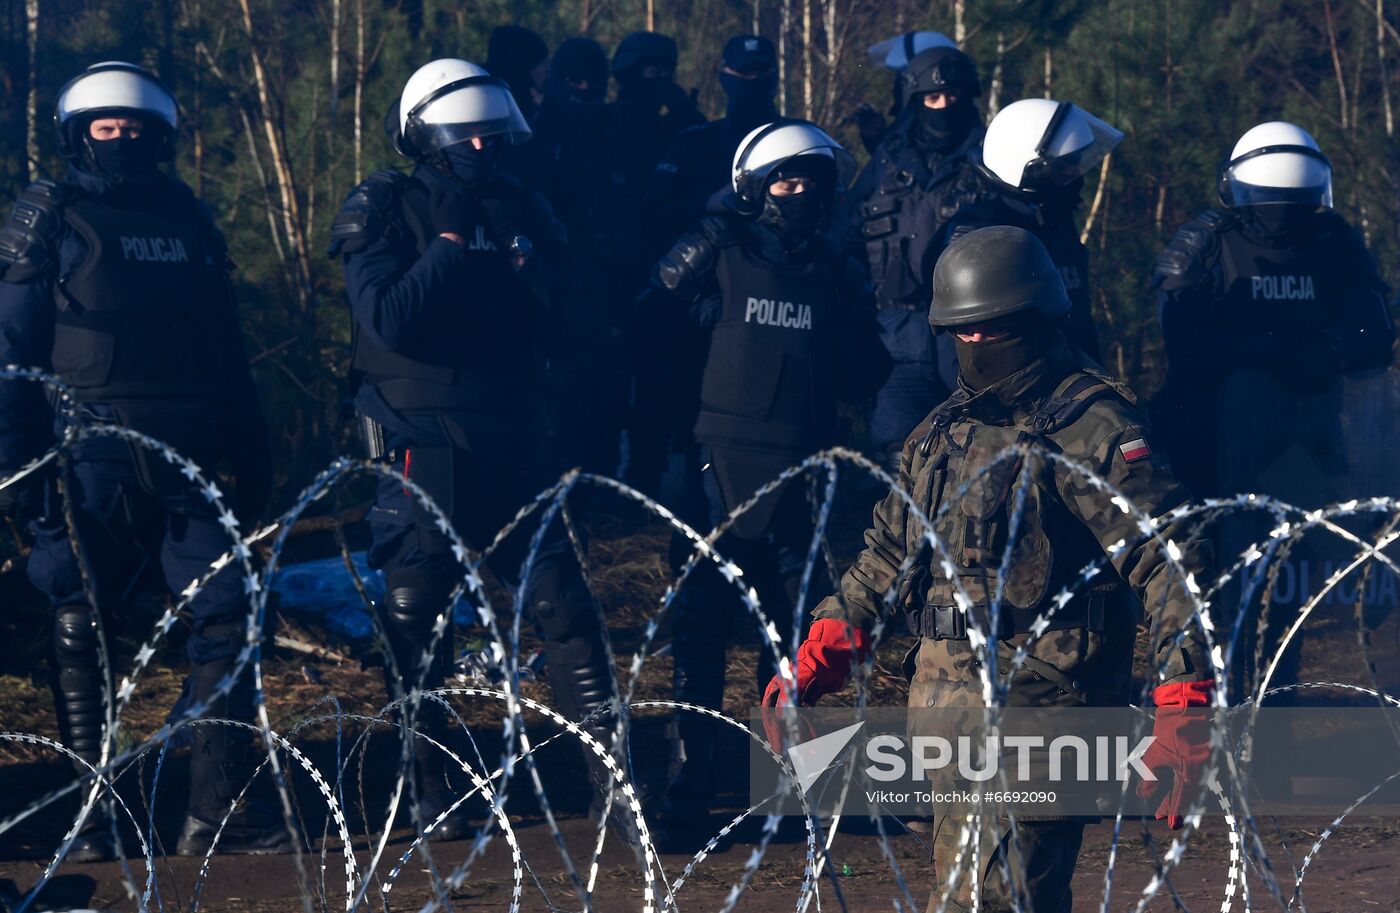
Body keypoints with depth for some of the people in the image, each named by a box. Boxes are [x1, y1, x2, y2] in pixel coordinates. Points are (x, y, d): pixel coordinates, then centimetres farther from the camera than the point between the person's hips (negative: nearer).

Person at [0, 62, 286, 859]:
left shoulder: (188, 219, 16)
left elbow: (227, 348, 20)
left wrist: (252, 456, 15)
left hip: (184, 463, 4)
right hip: (89, 466, -4)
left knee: (228, 614, -7)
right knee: (84, 637, 1)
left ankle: (220, 810, -4)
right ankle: (89, 817, 8)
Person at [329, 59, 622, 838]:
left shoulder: (520, 210, 10)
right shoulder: (385, 213, -4)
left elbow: (555, 324, 14)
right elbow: (389, 320, -19)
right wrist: (453, 240, -19)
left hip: (509, 445, 4)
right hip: (422, 447, -4)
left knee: (564, 604, -3)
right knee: (414, 624, 2)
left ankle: (614, 773, 0)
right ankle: (433, 792, 12)